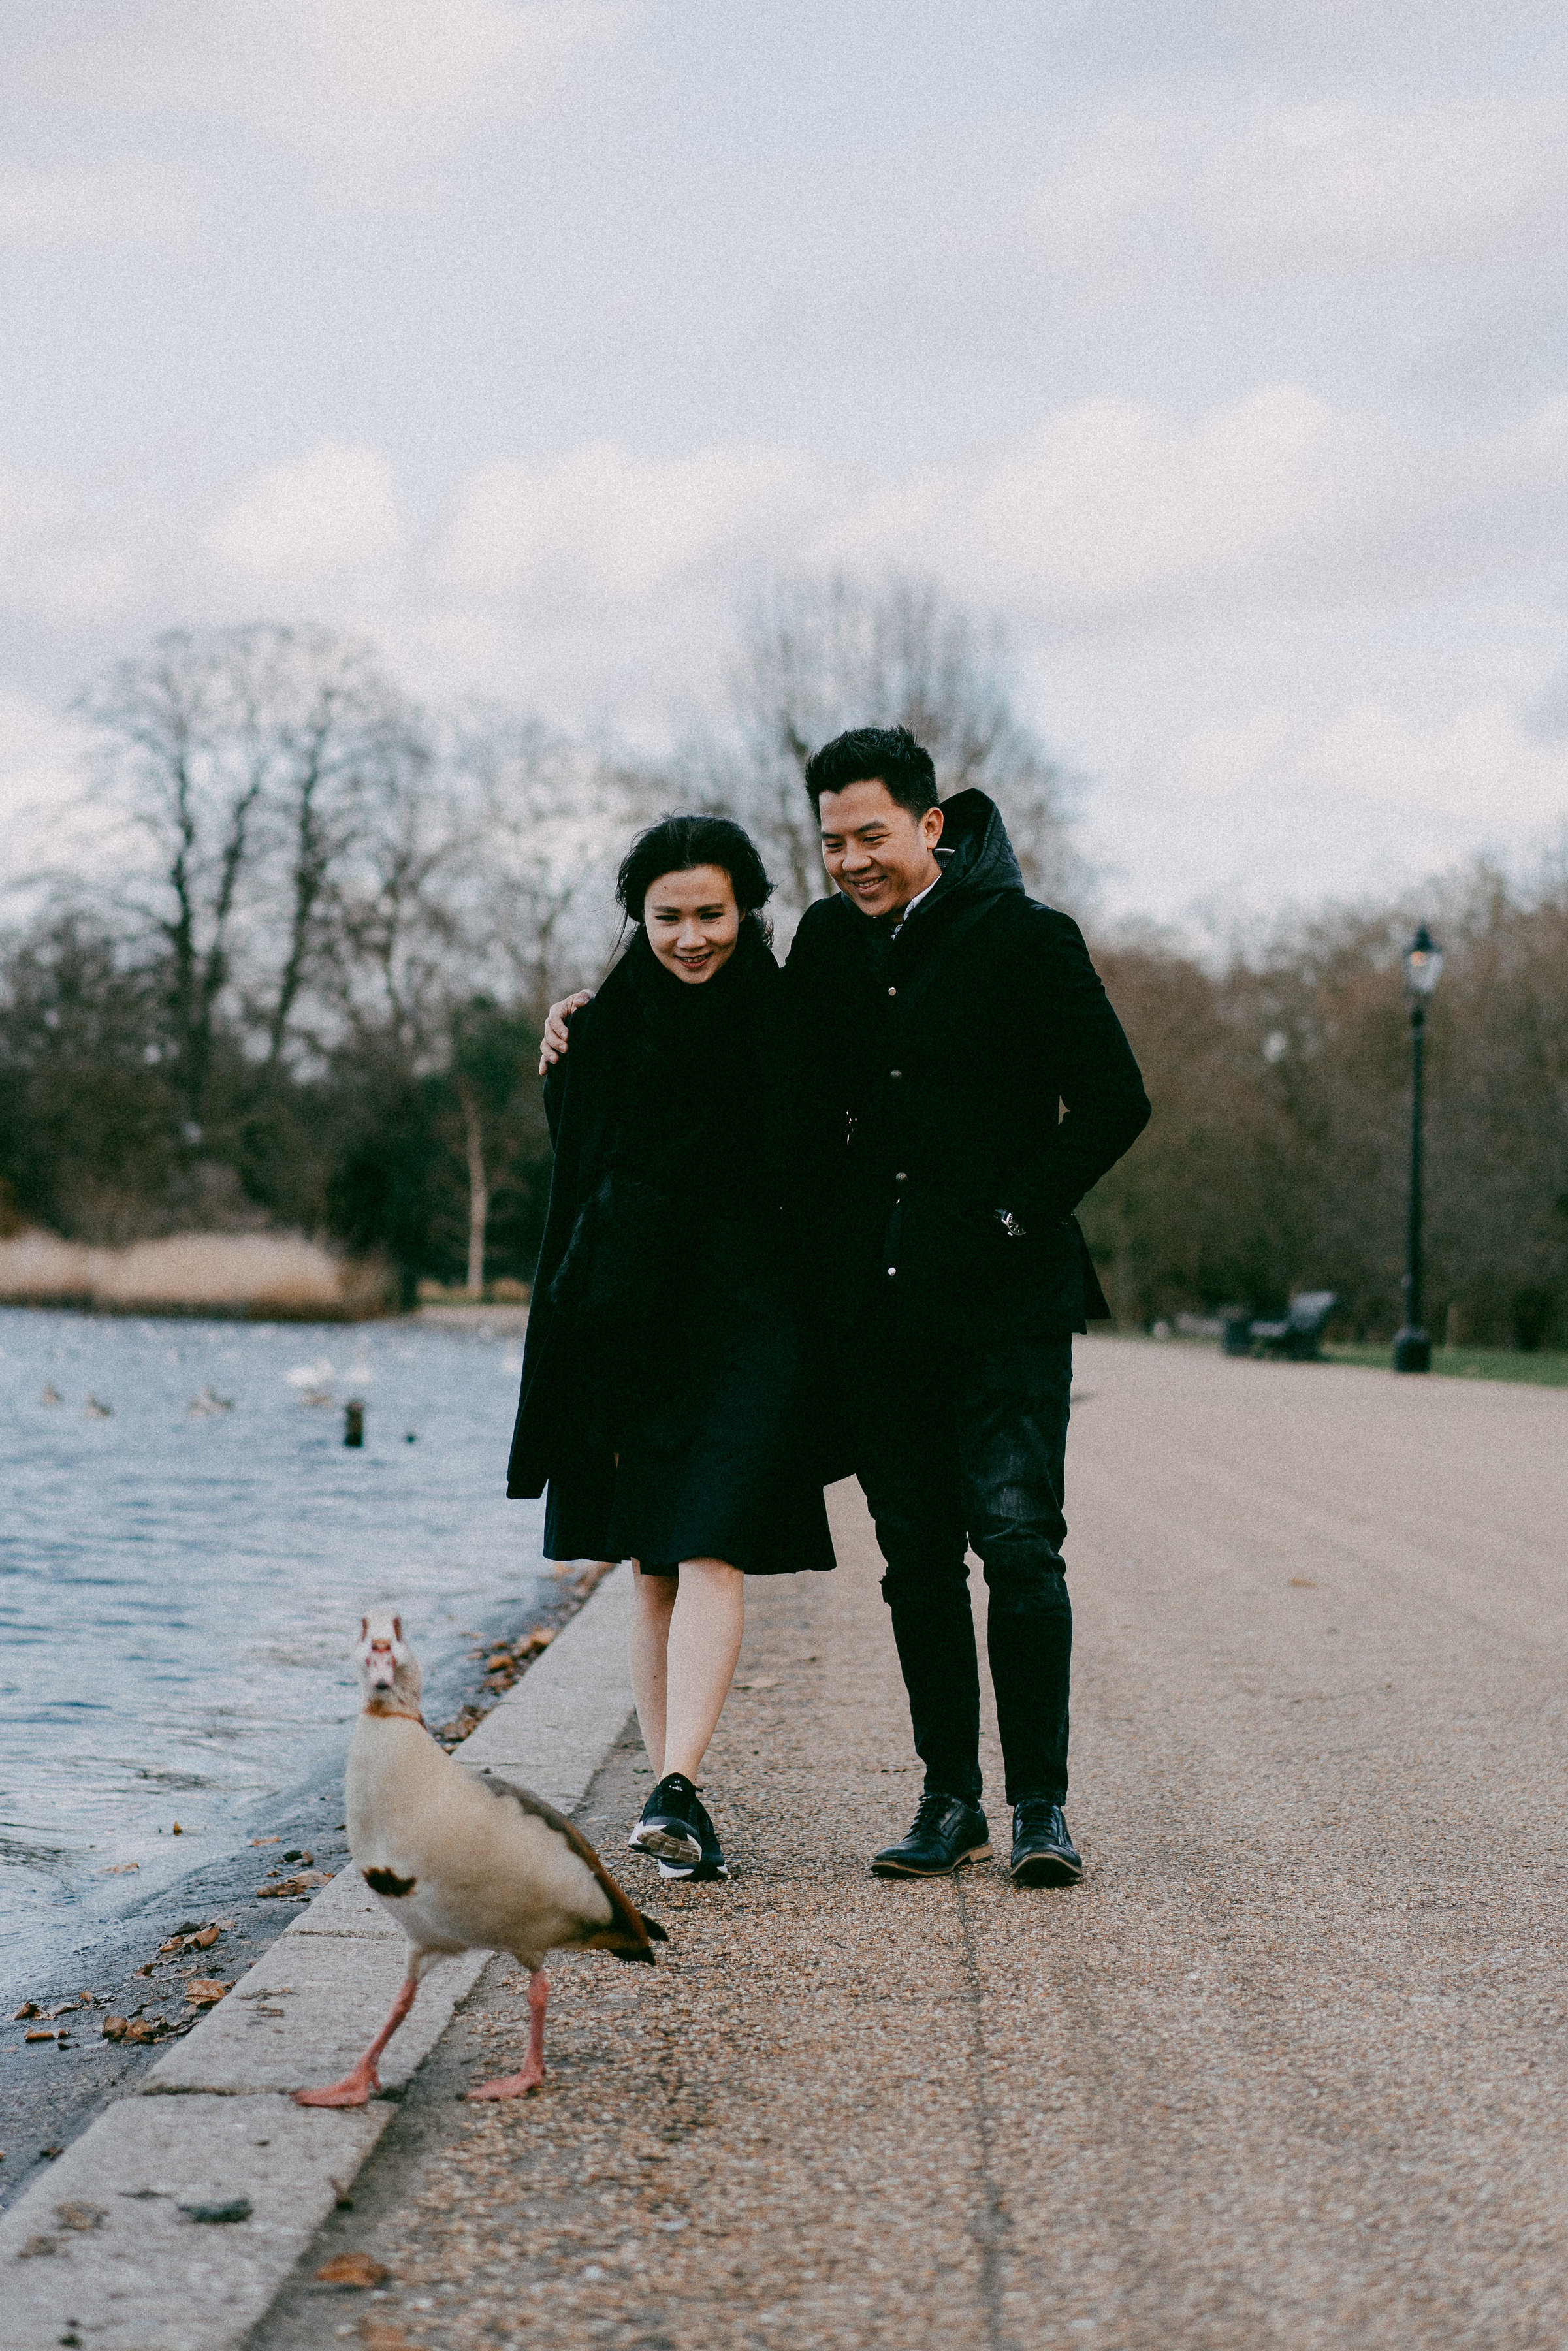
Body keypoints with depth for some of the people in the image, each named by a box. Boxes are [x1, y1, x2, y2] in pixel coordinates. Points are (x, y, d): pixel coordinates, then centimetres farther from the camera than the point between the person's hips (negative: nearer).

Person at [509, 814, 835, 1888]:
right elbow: (579, 1184, 8)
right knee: (653, 1569, 6)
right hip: (628, 1316, 3)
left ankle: (677, 1788, -23)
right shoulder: (604, 1029, 5)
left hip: (747, 1315, -3)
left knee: (711, 1552, -15)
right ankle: (676, 1800, 11)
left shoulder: (789, 1022, 0)